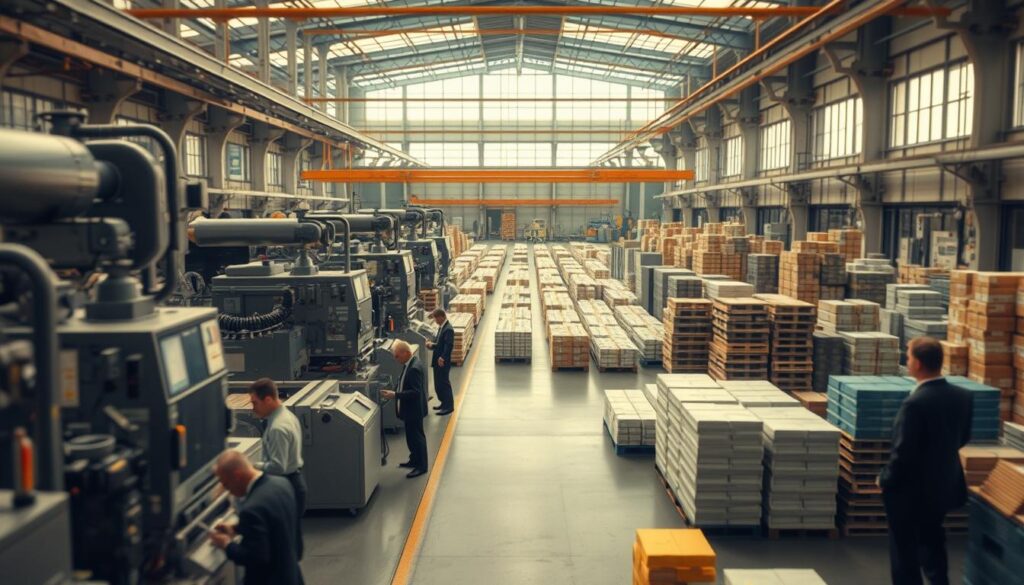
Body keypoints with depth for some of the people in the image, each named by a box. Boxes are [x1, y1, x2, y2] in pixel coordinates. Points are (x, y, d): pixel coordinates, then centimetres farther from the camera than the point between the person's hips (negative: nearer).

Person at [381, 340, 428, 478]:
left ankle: (421, 466, 14)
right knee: (413, 436, 22)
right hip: (410, 409, 10)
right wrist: (395, 393, 9)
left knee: (416, 437, 2)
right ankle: (414, 460, 36)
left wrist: (395, 395, -30)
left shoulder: (414, 368, -27)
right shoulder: (410, 364, 4)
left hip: (414, 410, -10)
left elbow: (415, 392, -29)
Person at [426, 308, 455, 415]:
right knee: (438, 383, 17)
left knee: (444, 383, -2)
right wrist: (432, 344, 0)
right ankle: (444, 403, 30)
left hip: (443, 362, -10)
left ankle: (449, 406, 7)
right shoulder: (441, 327, 12)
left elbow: (449, 345, -26)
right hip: (437, 361, 10)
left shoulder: (448, 329, -19)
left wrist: (443, 358, -30)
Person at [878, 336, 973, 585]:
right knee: (933, 544, 26)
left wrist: (885, 480, -7)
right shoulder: (962, 396, -5)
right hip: (944, 486, 7)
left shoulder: (915, 403, -28)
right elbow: (963, 438, 9)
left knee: (904, 552, 10)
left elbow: (902, 452, -24)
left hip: (910, 490, -7)